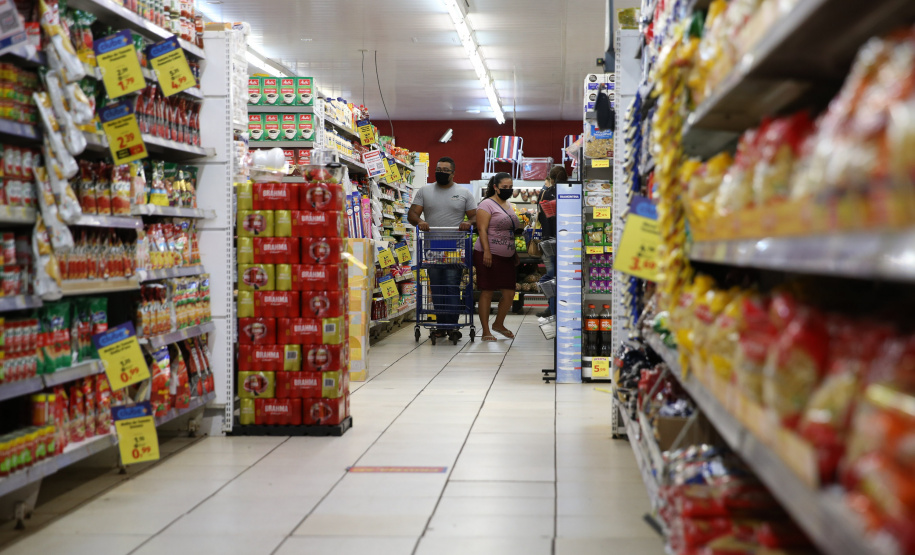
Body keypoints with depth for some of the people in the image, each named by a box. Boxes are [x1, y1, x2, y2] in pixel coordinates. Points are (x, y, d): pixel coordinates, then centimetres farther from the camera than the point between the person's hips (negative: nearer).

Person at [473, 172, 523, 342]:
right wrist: (486, 251, -22)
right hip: (489, 256, -8)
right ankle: (486, 331, 4)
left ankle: (499, 324, 27)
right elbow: (482, 229, -14)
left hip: (507, 257, 8)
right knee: (487, 293, -2)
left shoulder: (509, 205, 18)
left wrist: (515, 253, 23)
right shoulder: (487, 204, -7)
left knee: (509, 293, 6)